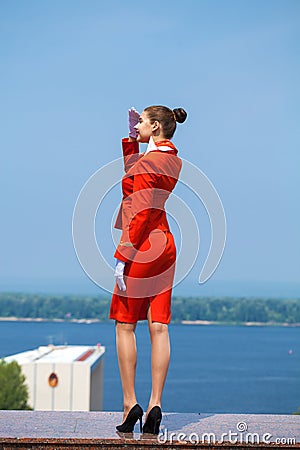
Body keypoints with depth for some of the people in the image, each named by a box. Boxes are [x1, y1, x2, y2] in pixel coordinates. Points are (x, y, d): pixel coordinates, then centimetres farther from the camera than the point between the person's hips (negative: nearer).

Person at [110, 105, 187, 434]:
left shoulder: (148, 161, -13)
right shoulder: (173, 160, 12)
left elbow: (141, 214, -19)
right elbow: (133, 178, 26)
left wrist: (122, 256, -18)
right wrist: (131, 138, 21)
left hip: (143, 247, -8)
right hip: (165, 246, 8)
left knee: (125, 325, 1)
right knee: (159, 327, 4)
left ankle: (130, 405, 2)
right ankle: (155, 406, 5)